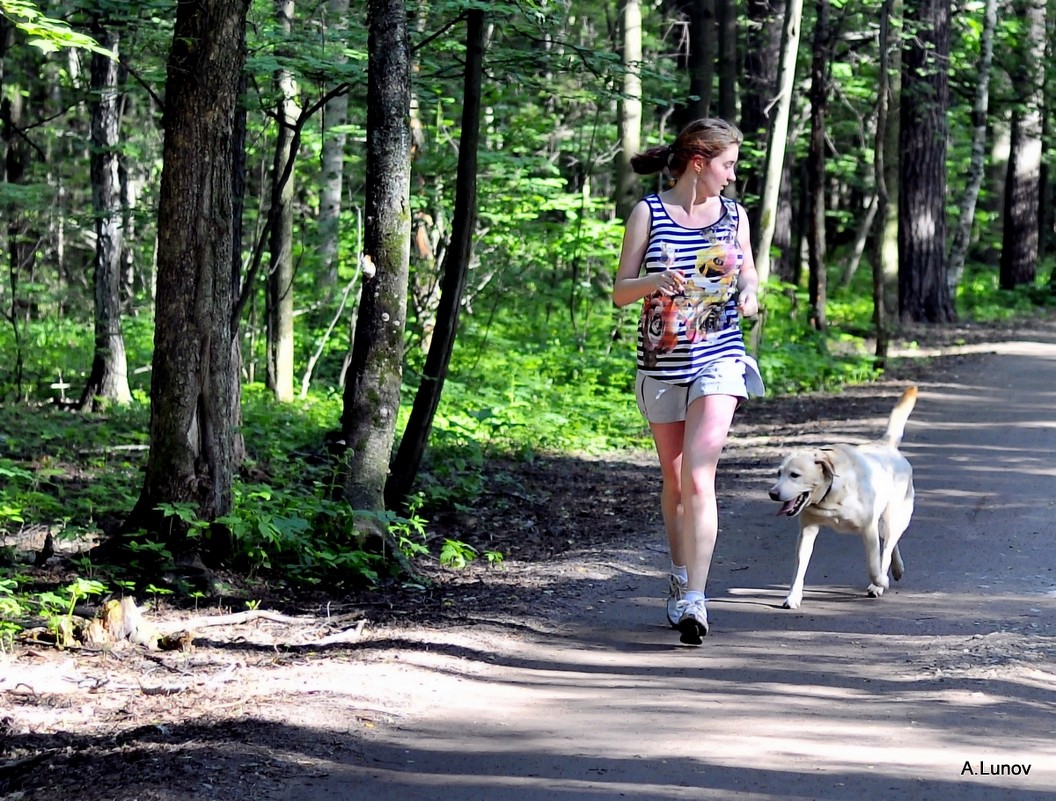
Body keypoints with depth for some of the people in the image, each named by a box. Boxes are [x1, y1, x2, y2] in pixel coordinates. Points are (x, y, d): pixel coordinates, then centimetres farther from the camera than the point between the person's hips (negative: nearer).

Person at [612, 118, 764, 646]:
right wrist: (654, 282, -21)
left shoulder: (733, 216, 7)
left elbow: (749, 277, 18)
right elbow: (620, 292, -1)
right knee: (674, 481, 13)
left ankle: (694, 602, -20)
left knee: (698, 479, -16)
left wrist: (750, 298, -5)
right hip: (661, 362, 1)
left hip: (717, 361, 0)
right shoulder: (648, 213, -1)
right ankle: (680, 579, 32)